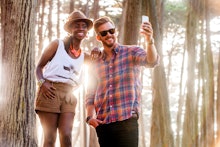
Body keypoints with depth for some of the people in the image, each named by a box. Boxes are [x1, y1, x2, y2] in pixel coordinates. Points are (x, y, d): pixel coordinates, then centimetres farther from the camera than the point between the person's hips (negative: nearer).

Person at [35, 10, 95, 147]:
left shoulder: (84, 56, 14)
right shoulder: (57, 44, 2)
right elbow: (40, 66, 4)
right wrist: (42, 82, -15)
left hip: (69, 96, 4)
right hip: (50, 92, -4)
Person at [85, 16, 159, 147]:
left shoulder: (131, 52, 4)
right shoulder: (96, 65, 15)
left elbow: (152, 61, -17)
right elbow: (90, 95, 18)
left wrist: (149, 40, -35)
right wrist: (90, 116, 0)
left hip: (126, 121, -4)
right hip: (102, 124, 4)